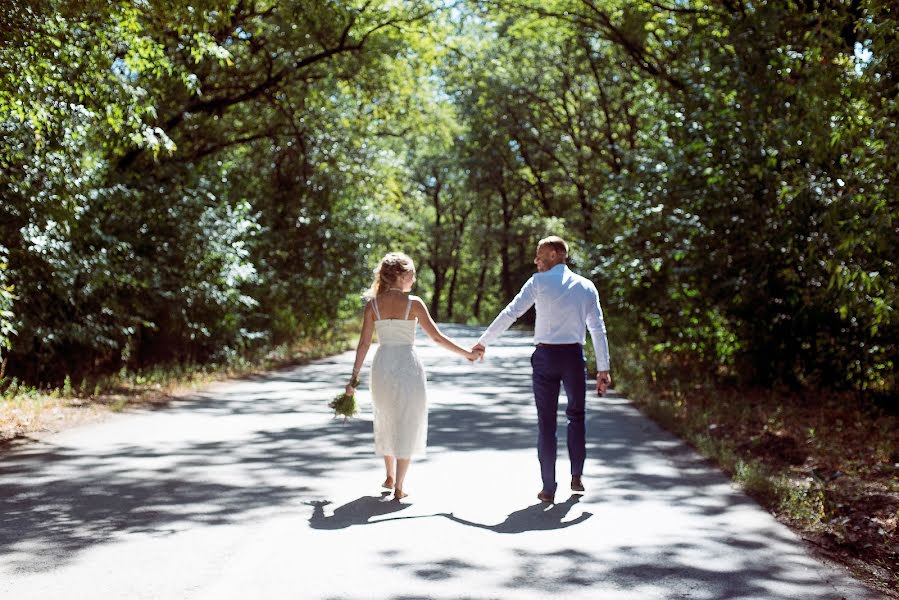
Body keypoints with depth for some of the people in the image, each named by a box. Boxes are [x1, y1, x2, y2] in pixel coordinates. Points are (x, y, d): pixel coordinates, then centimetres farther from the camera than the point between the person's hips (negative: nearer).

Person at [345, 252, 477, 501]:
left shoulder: (372, 304, -1)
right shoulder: (413, 303, -9)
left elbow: (364, 343, -2)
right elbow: (437, 336, -7)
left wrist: (355, 376, 4)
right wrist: (466, 353, 4)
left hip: (382, 366, 3)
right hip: (408, 366, -3)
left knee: (386, 422, 21)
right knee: (407, 425, 6)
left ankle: (390, 477, 34)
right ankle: (399, 487, 4)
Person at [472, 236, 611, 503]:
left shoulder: (539, 282, -3)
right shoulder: (586, 286, 5)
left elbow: (510, 313, -6)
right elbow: (598, 329, 1)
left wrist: (483, 342, 2)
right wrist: (603, 369, 3)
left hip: (545, 356, -2)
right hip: (574, 356, 2)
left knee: (546, 422, 7)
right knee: (576, 415, 22)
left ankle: (548, 488, 10)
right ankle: (576, 476, 22)